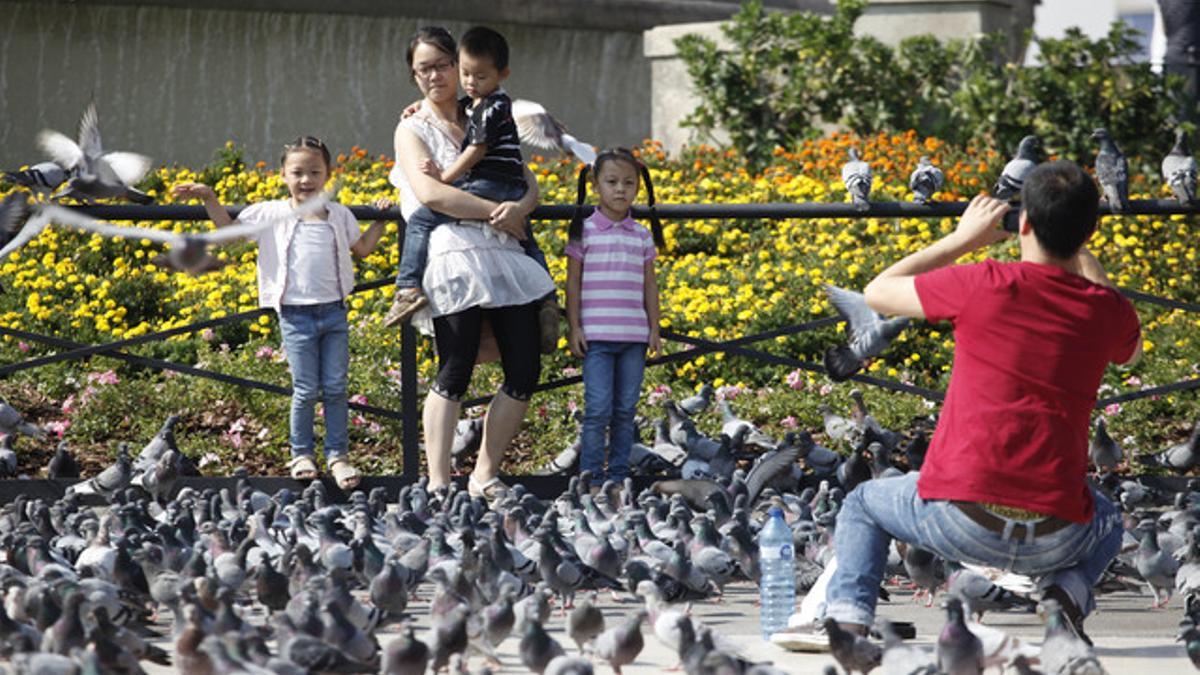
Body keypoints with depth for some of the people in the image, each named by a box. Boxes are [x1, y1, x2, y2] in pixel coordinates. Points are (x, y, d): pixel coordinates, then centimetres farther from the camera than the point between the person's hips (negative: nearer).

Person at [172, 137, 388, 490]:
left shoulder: (339, 215, 9)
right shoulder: (272, 214, 1)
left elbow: (362, 248, 24)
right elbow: (229, 228, 6)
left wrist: (380, 220, 18)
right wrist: (208, 199, -1)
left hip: (334, 311, 2)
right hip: (296, 313, -2)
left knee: (335, 388, 4)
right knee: (306, 391, 0)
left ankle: (338, 455, 12)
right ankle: (301, 455, 15)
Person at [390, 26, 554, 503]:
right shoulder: (413, 129, 6)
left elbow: (528, 182, 16)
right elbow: (430, 193, -10)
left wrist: (520, 208, -8)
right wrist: (496, 211, -12)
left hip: (506, 254, 5)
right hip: (455, 253, -5)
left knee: (525, 371, 0)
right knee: (454, 374, -11)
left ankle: (484, 476, 11)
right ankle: (438, 485, -11)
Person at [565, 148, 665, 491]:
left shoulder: (642, 236, 11)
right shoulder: (584, 231, 1)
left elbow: (649, 286, 15)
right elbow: (573, 283, 2)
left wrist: (654, 328, 11)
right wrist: (574, 328, -4)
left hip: (634, 335, 3)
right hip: (596, 334, -3)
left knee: (625, 410, 5)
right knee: (598, 409, -9)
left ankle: (618, 475, 12)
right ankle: (591, 478, -3)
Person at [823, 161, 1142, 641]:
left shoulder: (982, 286, -9)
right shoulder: (1107, 312, 1)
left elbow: (877, 293, 9)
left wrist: (962, 239, 16)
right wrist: (1083, 259, 30)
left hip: (958, 518, -2)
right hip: (1052, 538, 2)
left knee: (863, 505, 29)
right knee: (1107, 522, 37)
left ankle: (848, 617, 5)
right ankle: (1067, 589, 6)